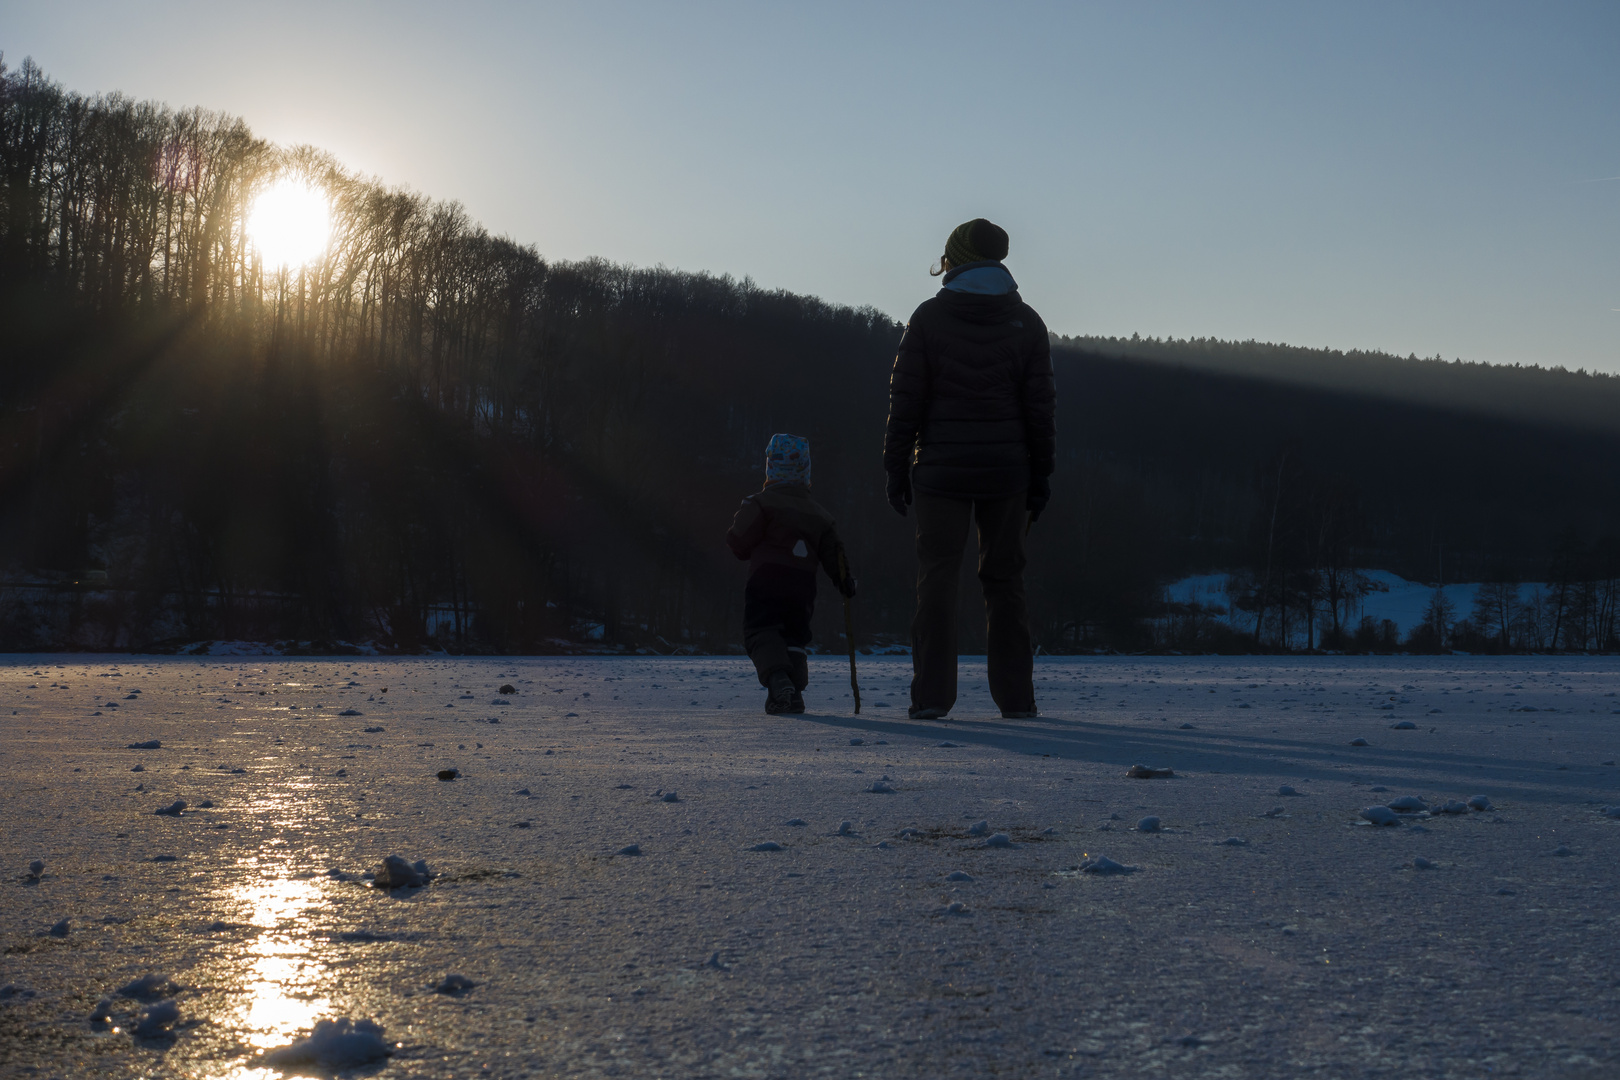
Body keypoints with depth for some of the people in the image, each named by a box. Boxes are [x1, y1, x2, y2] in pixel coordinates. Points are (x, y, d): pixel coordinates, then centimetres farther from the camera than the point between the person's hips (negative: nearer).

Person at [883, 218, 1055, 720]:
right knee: (1004, 579, 8)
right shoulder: (1026, 321, 3)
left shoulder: (929, 317, -3)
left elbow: (906, 398, -4)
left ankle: (932, 694, -7)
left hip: (941, 469, -2)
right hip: (1006, 470, 2)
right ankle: (1016, 697, 8)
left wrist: (896, 466, 1)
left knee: (937, 577, 0)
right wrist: (1041, 475, 9)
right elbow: (1041, 406, 3)